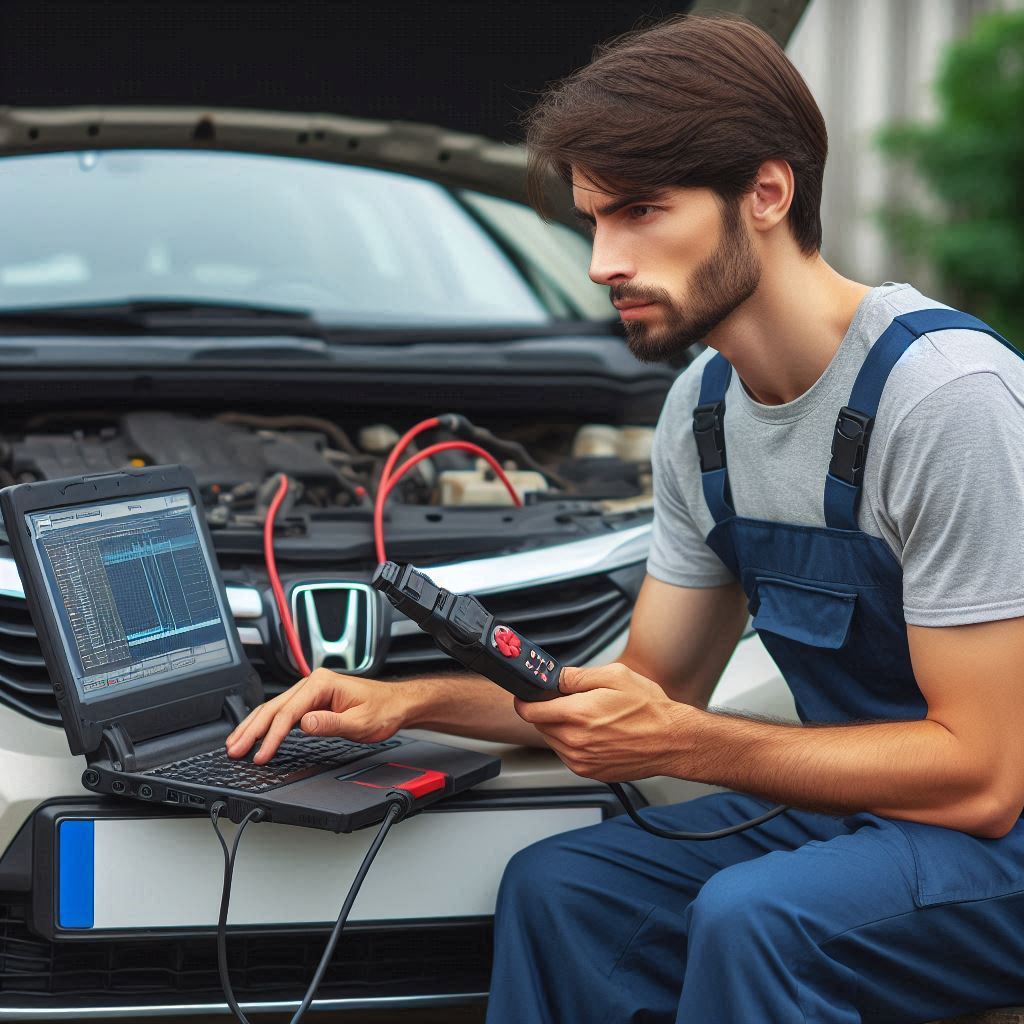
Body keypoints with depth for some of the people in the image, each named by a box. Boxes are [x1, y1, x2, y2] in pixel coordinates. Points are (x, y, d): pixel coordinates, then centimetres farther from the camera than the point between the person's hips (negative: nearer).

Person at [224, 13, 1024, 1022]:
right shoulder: (704, 409, 5)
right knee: (554, 886, -6)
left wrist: (681, 743, -24)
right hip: (848, 808, 8)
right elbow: (657, 684, 12)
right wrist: (409, 703, 1)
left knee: (752, 915, -32)